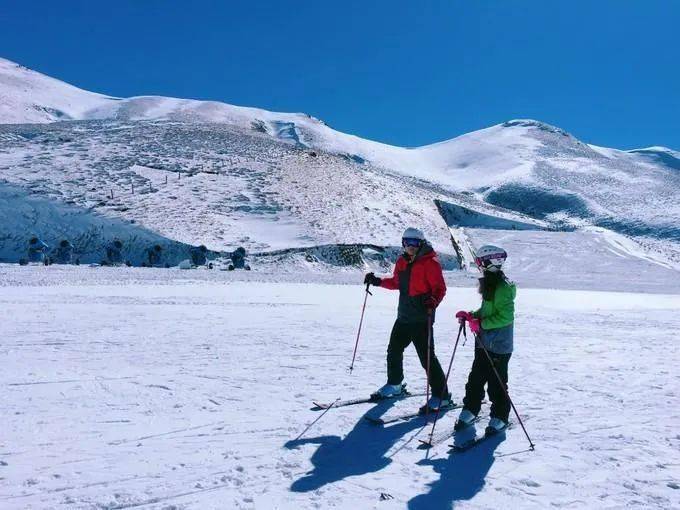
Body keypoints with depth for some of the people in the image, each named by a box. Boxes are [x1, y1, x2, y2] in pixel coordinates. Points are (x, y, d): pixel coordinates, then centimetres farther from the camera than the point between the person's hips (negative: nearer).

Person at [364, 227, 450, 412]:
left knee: (427, 357, -7)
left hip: (422, 318, -8)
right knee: (394, 350, 17)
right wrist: (378, 281, 16)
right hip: (404, 316, 8)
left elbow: (440, 288, -15)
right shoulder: (402, 262, 11)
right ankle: (394, 385, 37)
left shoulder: (430, 262, -11)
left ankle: (441, 395, 3)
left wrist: (433, 301, -33)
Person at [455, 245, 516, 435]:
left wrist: (480, 323, -24)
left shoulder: (503, 287, -20)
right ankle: (470, 410, 26)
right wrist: (471, 315, 7)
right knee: (476, 378, 14)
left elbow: (505, 317, -25)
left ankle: (499, 418, 18)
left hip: (499, 346, -9)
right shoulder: (489, 284, 10)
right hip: (484, 342, 9)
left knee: (496, 383, 3)